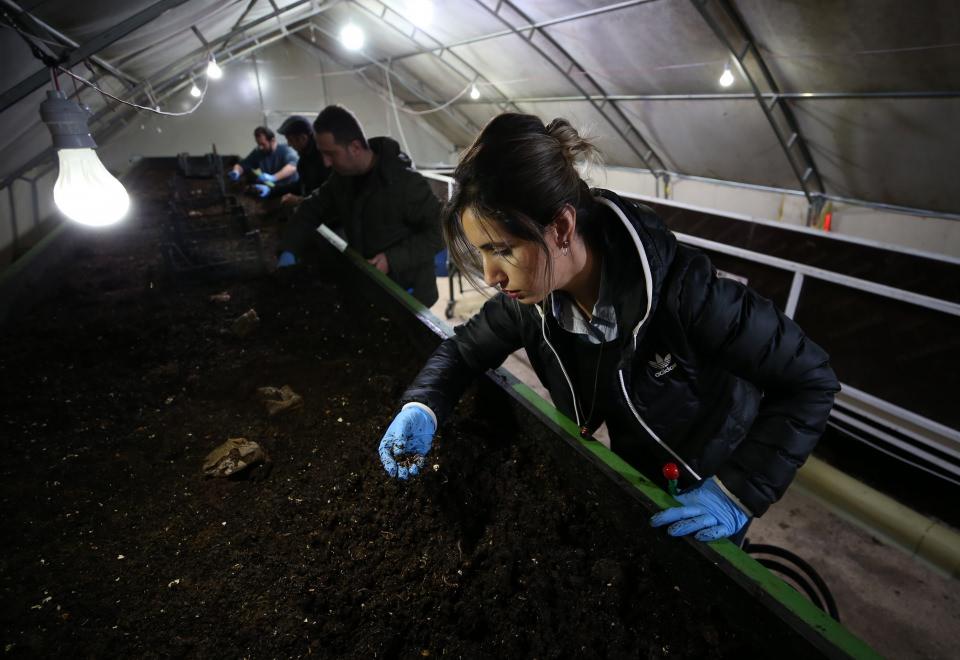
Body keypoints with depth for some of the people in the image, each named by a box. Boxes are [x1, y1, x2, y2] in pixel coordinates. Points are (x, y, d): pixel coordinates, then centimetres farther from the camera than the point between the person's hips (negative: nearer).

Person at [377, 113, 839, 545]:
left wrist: (739, 492, -33)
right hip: (635, 470, 5)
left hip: (712, 476, -4)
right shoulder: (531, 297, -21)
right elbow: (464, 349, -5)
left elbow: (811, 379, -28)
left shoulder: (680, 289, -39)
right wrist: (421, 408, -25)